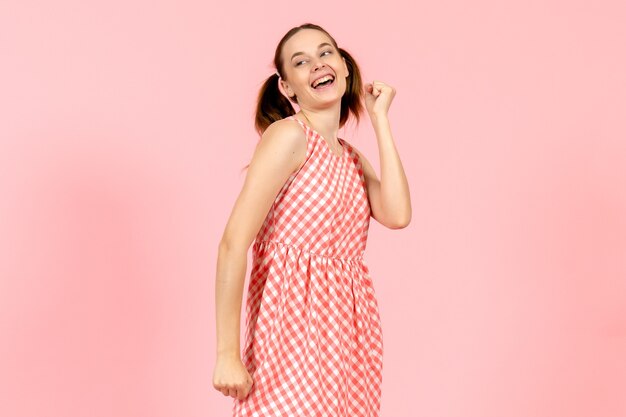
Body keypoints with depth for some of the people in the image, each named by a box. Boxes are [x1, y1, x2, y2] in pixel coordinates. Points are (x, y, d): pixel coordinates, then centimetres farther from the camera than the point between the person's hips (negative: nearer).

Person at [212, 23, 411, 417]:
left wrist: (381, 121, 0)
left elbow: (397, 215, -7)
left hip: (350, 331, 7)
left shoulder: (352, 158, 12)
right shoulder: (288, 135, -10)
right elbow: (234, 243, -16)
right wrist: (227, 355, -19)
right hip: (296, 323, -7)